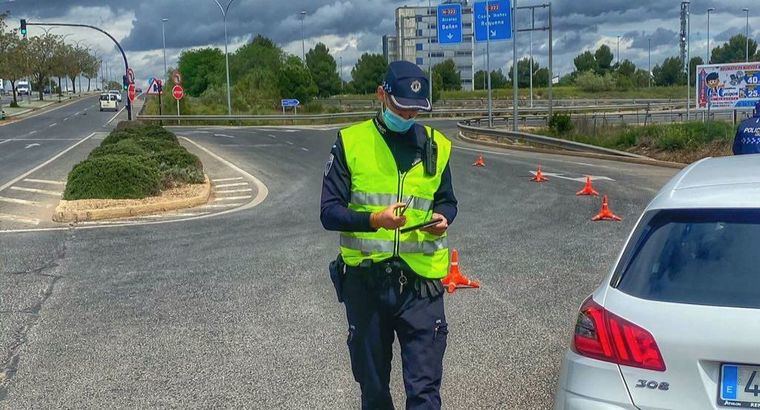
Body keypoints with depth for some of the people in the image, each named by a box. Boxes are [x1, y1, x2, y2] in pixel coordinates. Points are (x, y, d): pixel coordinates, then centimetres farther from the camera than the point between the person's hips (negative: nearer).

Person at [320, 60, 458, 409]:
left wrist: (443, 218, -4)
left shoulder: (436, 145, 7)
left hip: (420, 279, 1)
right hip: (365, 279, -1)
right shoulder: (351, 142, -1)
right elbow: (329, 212, -5)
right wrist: (374, 219, -22)